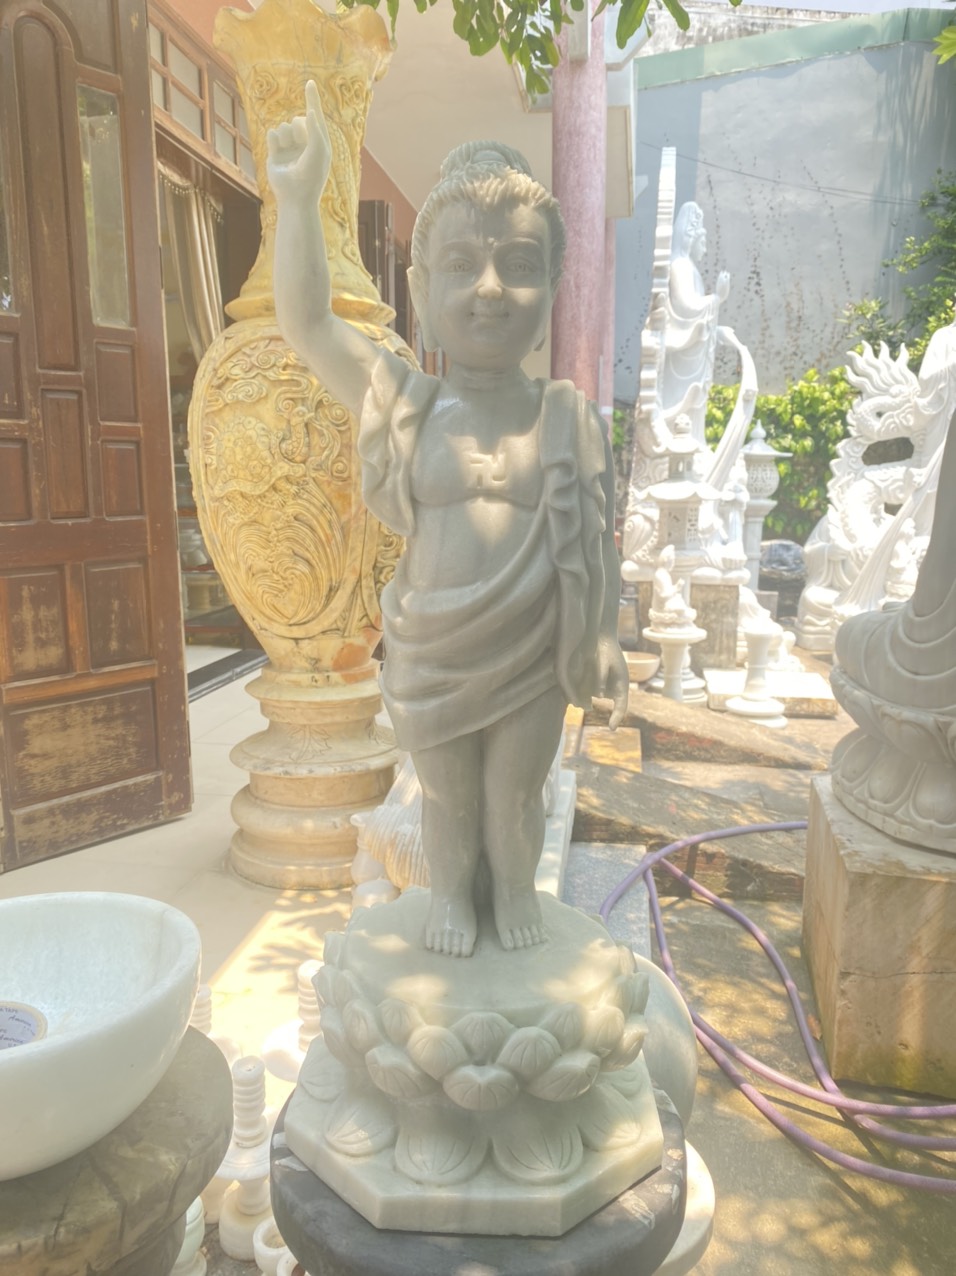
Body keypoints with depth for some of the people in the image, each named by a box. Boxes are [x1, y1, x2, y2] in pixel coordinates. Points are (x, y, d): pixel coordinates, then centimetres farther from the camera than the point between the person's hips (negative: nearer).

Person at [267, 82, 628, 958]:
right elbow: (306, 320, -8)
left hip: (534, 661, 0)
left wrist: (604, 638, -1)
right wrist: (300, 199, -13)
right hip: (433, 662, 0)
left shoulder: (572, 420, -4)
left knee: (516, 796, 19)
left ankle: (516, 889, 46)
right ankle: (453, 893, 45)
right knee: (446, 796, 19)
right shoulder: (407, 407, -5)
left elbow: (595, 539, 0)